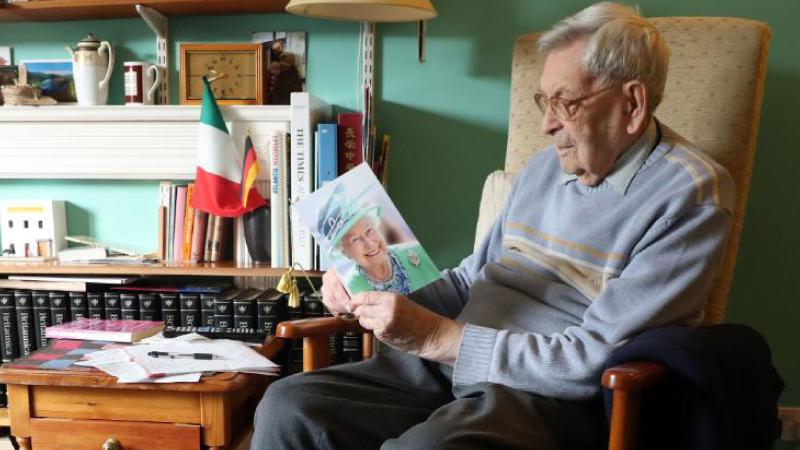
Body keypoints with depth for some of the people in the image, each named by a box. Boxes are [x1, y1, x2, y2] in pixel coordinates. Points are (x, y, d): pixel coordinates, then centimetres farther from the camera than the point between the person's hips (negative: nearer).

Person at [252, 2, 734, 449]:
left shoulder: (690, 198, -9)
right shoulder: (545, 166, 15)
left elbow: (593, 358, -15)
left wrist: (438, 337, -17)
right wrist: (376, 289, 2)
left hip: (553, 396, -6)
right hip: (452, 363, 7)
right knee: (290, 405, -12)